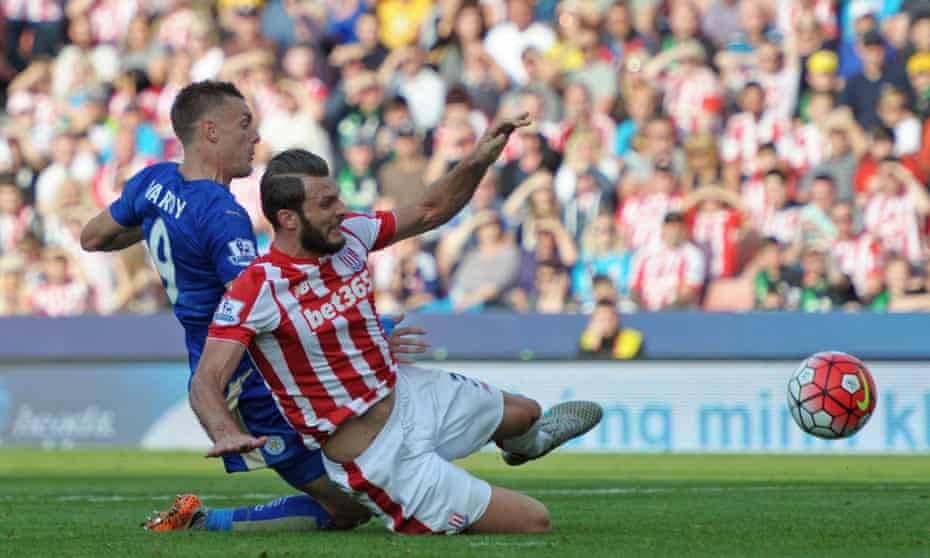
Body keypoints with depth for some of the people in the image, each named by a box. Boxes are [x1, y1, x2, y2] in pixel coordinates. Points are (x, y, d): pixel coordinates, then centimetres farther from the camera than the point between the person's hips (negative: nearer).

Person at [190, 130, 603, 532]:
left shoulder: (349, 234, -6)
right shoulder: (256, 291, -27)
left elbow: (428, 212, 10)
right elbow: (206, 382, -31)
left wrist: (476, 163, -6)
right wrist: (224, 433, -52)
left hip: (406, 392, 8)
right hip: (384, 458, -8)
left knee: (522, 413, 31)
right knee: (534, 523, -6)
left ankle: (529, 440, 69)